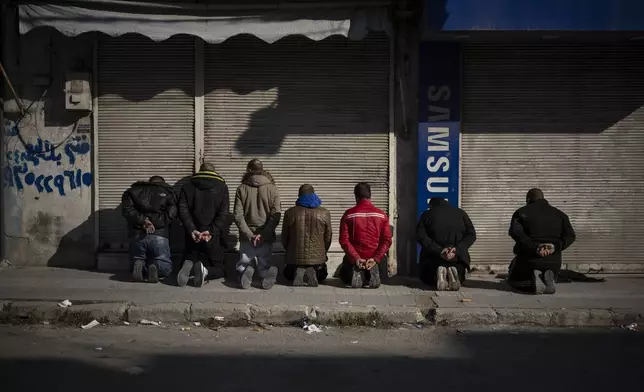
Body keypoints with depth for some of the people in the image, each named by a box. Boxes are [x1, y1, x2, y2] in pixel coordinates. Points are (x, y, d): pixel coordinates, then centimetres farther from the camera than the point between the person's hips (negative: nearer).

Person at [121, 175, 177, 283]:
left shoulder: (132, 191, 19)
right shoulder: (167, 193, 15)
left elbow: (127, 210, -1)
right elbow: (170, 214, -3)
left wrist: (142, 220, -8)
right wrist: (156, 223, 0)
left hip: (137, 235, 2)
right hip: (159, 235, -2)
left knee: (136, 261, 22)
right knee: (166, 267, 10)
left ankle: (139, 265, -15)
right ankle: (156, 266, -25)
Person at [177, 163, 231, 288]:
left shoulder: (188, 186, 9)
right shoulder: (222, 187, 5)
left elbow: (183, 210, -5)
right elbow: (224, 213, -8)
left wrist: (192, 230, -13)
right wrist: (212, 231, -14)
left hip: (193, 234, 1)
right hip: (214, 236, -1)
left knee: (189, 260, 19)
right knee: (219, 268, 10)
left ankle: (188, 267, -19)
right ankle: (205, 271, -25)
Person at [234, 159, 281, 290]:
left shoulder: (242, 189, 0)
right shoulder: (272, 189, 0)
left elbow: (238, 215, -7)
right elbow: (276, 215, -9)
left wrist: (249, 234, -9)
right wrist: (263, 234, -11)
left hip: (246, 237, 0)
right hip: (267, 238, 1)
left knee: (242, 265, 16)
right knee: (264, 266, 14)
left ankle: (246, 271, -17)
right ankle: (267, 272, -19)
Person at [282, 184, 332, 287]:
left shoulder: (290, 213, -6)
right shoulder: (324, 213, -5)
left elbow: (284, 238, 2)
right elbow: (328, 238, 2)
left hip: (295, 257, 0)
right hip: (318, 258, 0)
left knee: (288, 275, 31)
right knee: (321, 275, 31)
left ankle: (297, 271, -4)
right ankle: (313, 271, -4)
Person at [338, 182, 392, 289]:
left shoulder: (349, 215, -4)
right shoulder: (381, 215, -1)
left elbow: (344, 240, -12)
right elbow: (387, 240, -9)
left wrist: (355, 258, -15)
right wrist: (376, 259, -13)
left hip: (354, 258, -1)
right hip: (376, 257, 1)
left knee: (345, 277, 30)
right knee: (381, 276, 32)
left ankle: (357, 273, -7)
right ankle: (373, 272, -6)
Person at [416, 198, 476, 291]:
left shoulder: (426, 215, 4)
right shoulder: (460, 213, 10)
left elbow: (420, 236, -12)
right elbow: (471, 234, -3)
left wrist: (439, 251, -18)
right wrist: (457, 249, -13)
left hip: (434, 259, -1)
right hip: (457, 259, 1)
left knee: (425, 276, 26)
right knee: (459, 278, 29)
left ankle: (438, 273, -11)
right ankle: (454, 273, -10)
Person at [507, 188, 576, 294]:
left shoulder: (522, 212, 1)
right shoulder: (559, 214, 13)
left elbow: (515, 232, -19)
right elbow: (570, 235, -1)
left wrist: (534, 247, -24)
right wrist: (556, 246, -12)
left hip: (529, 259, -3)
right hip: (553, 261, 4)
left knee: (513, 281, 25)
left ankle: (533, 278, -10)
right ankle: (548, 278, -5)